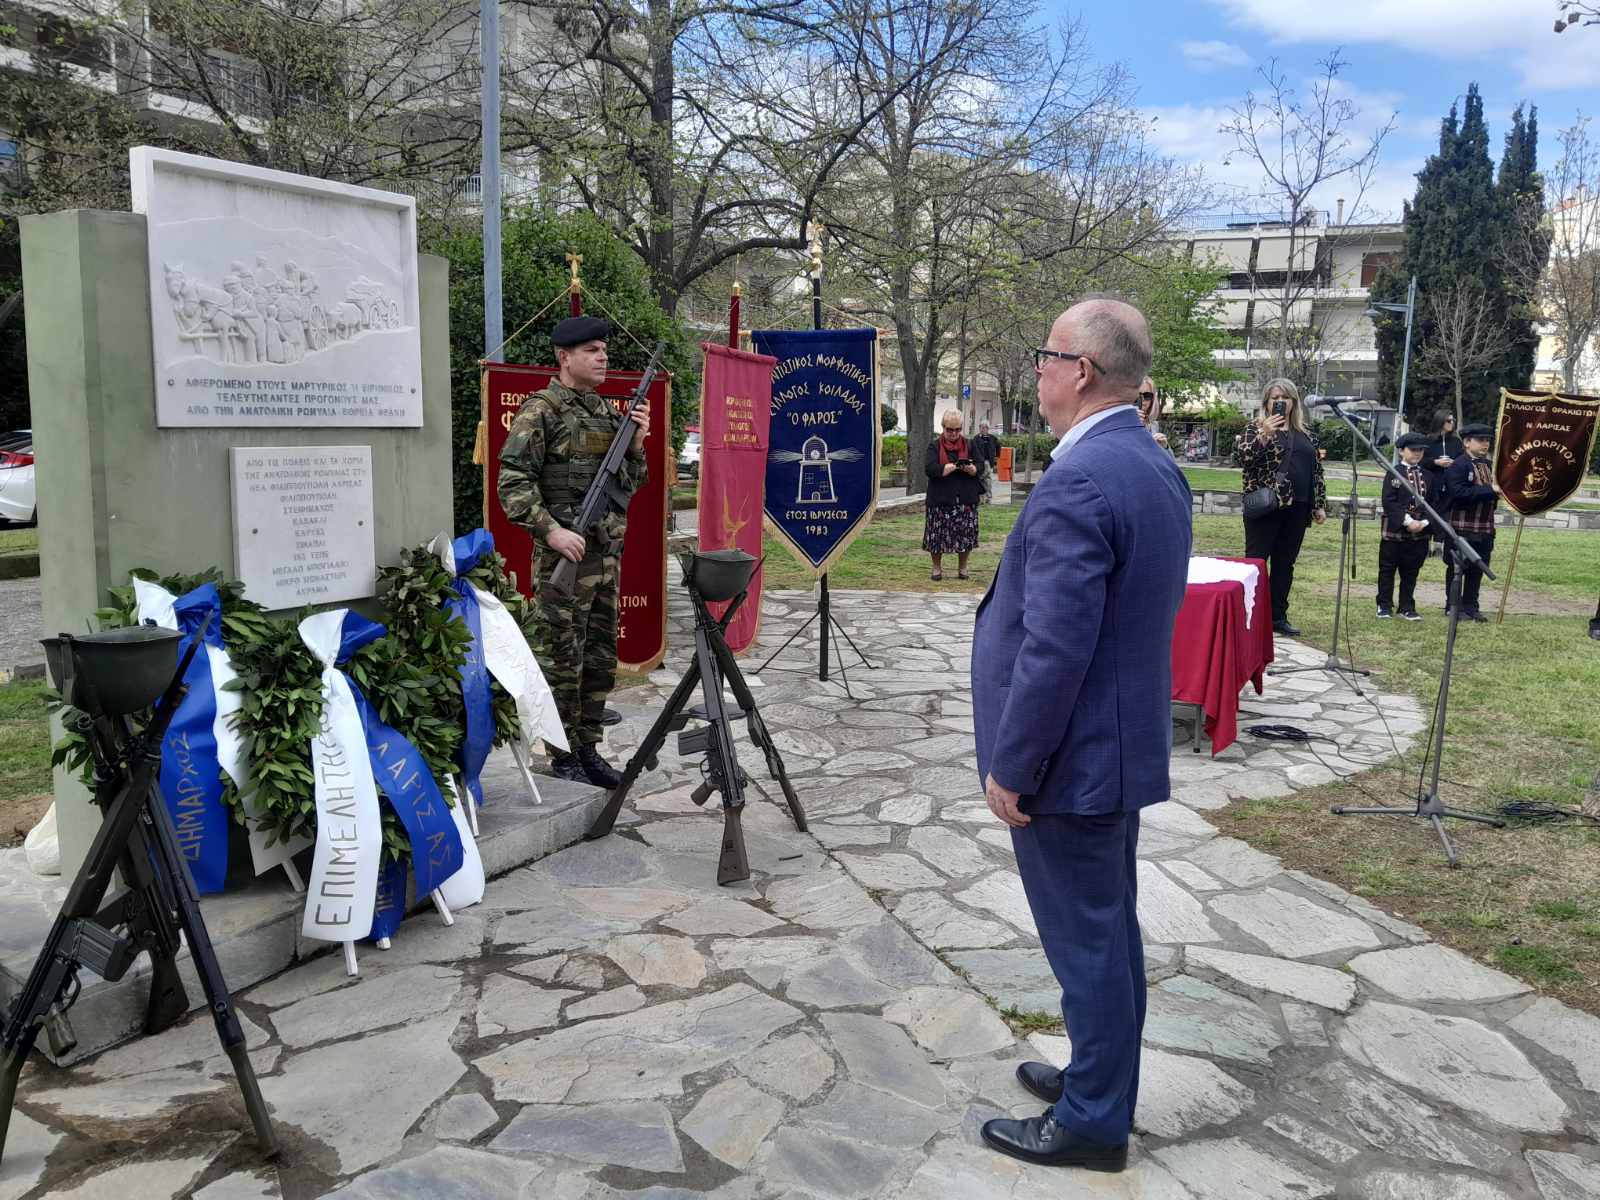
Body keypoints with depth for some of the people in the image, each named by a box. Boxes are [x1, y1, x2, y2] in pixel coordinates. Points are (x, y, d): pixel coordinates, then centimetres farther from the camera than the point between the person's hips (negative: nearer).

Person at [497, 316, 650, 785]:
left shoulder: (608, 411, 14)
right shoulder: (540, 411, -8)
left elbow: (630, 484, 19)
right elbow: (513, 484, -14)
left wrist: (636, 442, 3)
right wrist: (551, 530, -22)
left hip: (607, 553, 7)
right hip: (565, 555, -7)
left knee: (601, 659, 12)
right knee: (562, 661, 0)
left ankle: (589, 751, 23)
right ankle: (563, 760, 10)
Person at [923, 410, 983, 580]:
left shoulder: (968, 445, 11)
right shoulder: (935, 446, 3)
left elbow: (980, 466, 7)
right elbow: (930, 468, -12)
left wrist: (972, 469, -17)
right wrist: (951, 467, -20)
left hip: (965, 499, 2)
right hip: (940, 499, -2)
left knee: (966, 533, 1)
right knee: (937, 533, 0)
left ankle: (962, 567, 18)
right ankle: (937, 567, 17)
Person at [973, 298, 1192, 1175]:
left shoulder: (1076, 481, -25)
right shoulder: (1156, 465, 6)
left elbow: (1054, 649, -26)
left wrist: (1011, 767, -17)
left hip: (1070, 756, -9)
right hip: (1120, 741, 10)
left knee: (1086, 942, 5)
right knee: (1110, 930, 21)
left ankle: (1092, 1122, 23)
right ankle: (1101, 1080, 38)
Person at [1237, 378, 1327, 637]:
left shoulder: (1305, 434, 16)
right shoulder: (1255, 428, 3)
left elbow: (1316, 471, 18)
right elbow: (1244, 458, -12)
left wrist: (1320, 505, 13)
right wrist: (1264, 435, -24)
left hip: (1296, 508, 5)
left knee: (1285, 564, 8)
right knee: (1255, 562, -4)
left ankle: (1278, 617, 15)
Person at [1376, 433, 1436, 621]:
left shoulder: (1427, 476, 10)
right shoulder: (1394, 473, -4)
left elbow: (1434, 503, 9)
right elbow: (1389, 502, -11)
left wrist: (1423, 522, -7)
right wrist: (1407, 521, -18)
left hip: (1419, 533, 4)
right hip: (1393, 531, -4)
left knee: (1411, 571, 10)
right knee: (1388, 570, 4)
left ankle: (1407, 607, 17)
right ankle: (1384, 606, 13)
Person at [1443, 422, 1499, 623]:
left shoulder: (1490, 465, 14)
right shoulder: (1458, 466, -11)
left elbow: (1495, 491, 26)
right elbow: (1458, 493, -23)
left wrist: (1499, 490, 4)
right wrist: (1489, 490, -23)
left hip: (1485, 528, 7)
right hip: (1462, 528, -7)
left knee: (1477, 569, 11)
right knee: (1457, 569, 2)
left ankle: (1470, 606, 19)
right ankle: (1453, 606, 12)